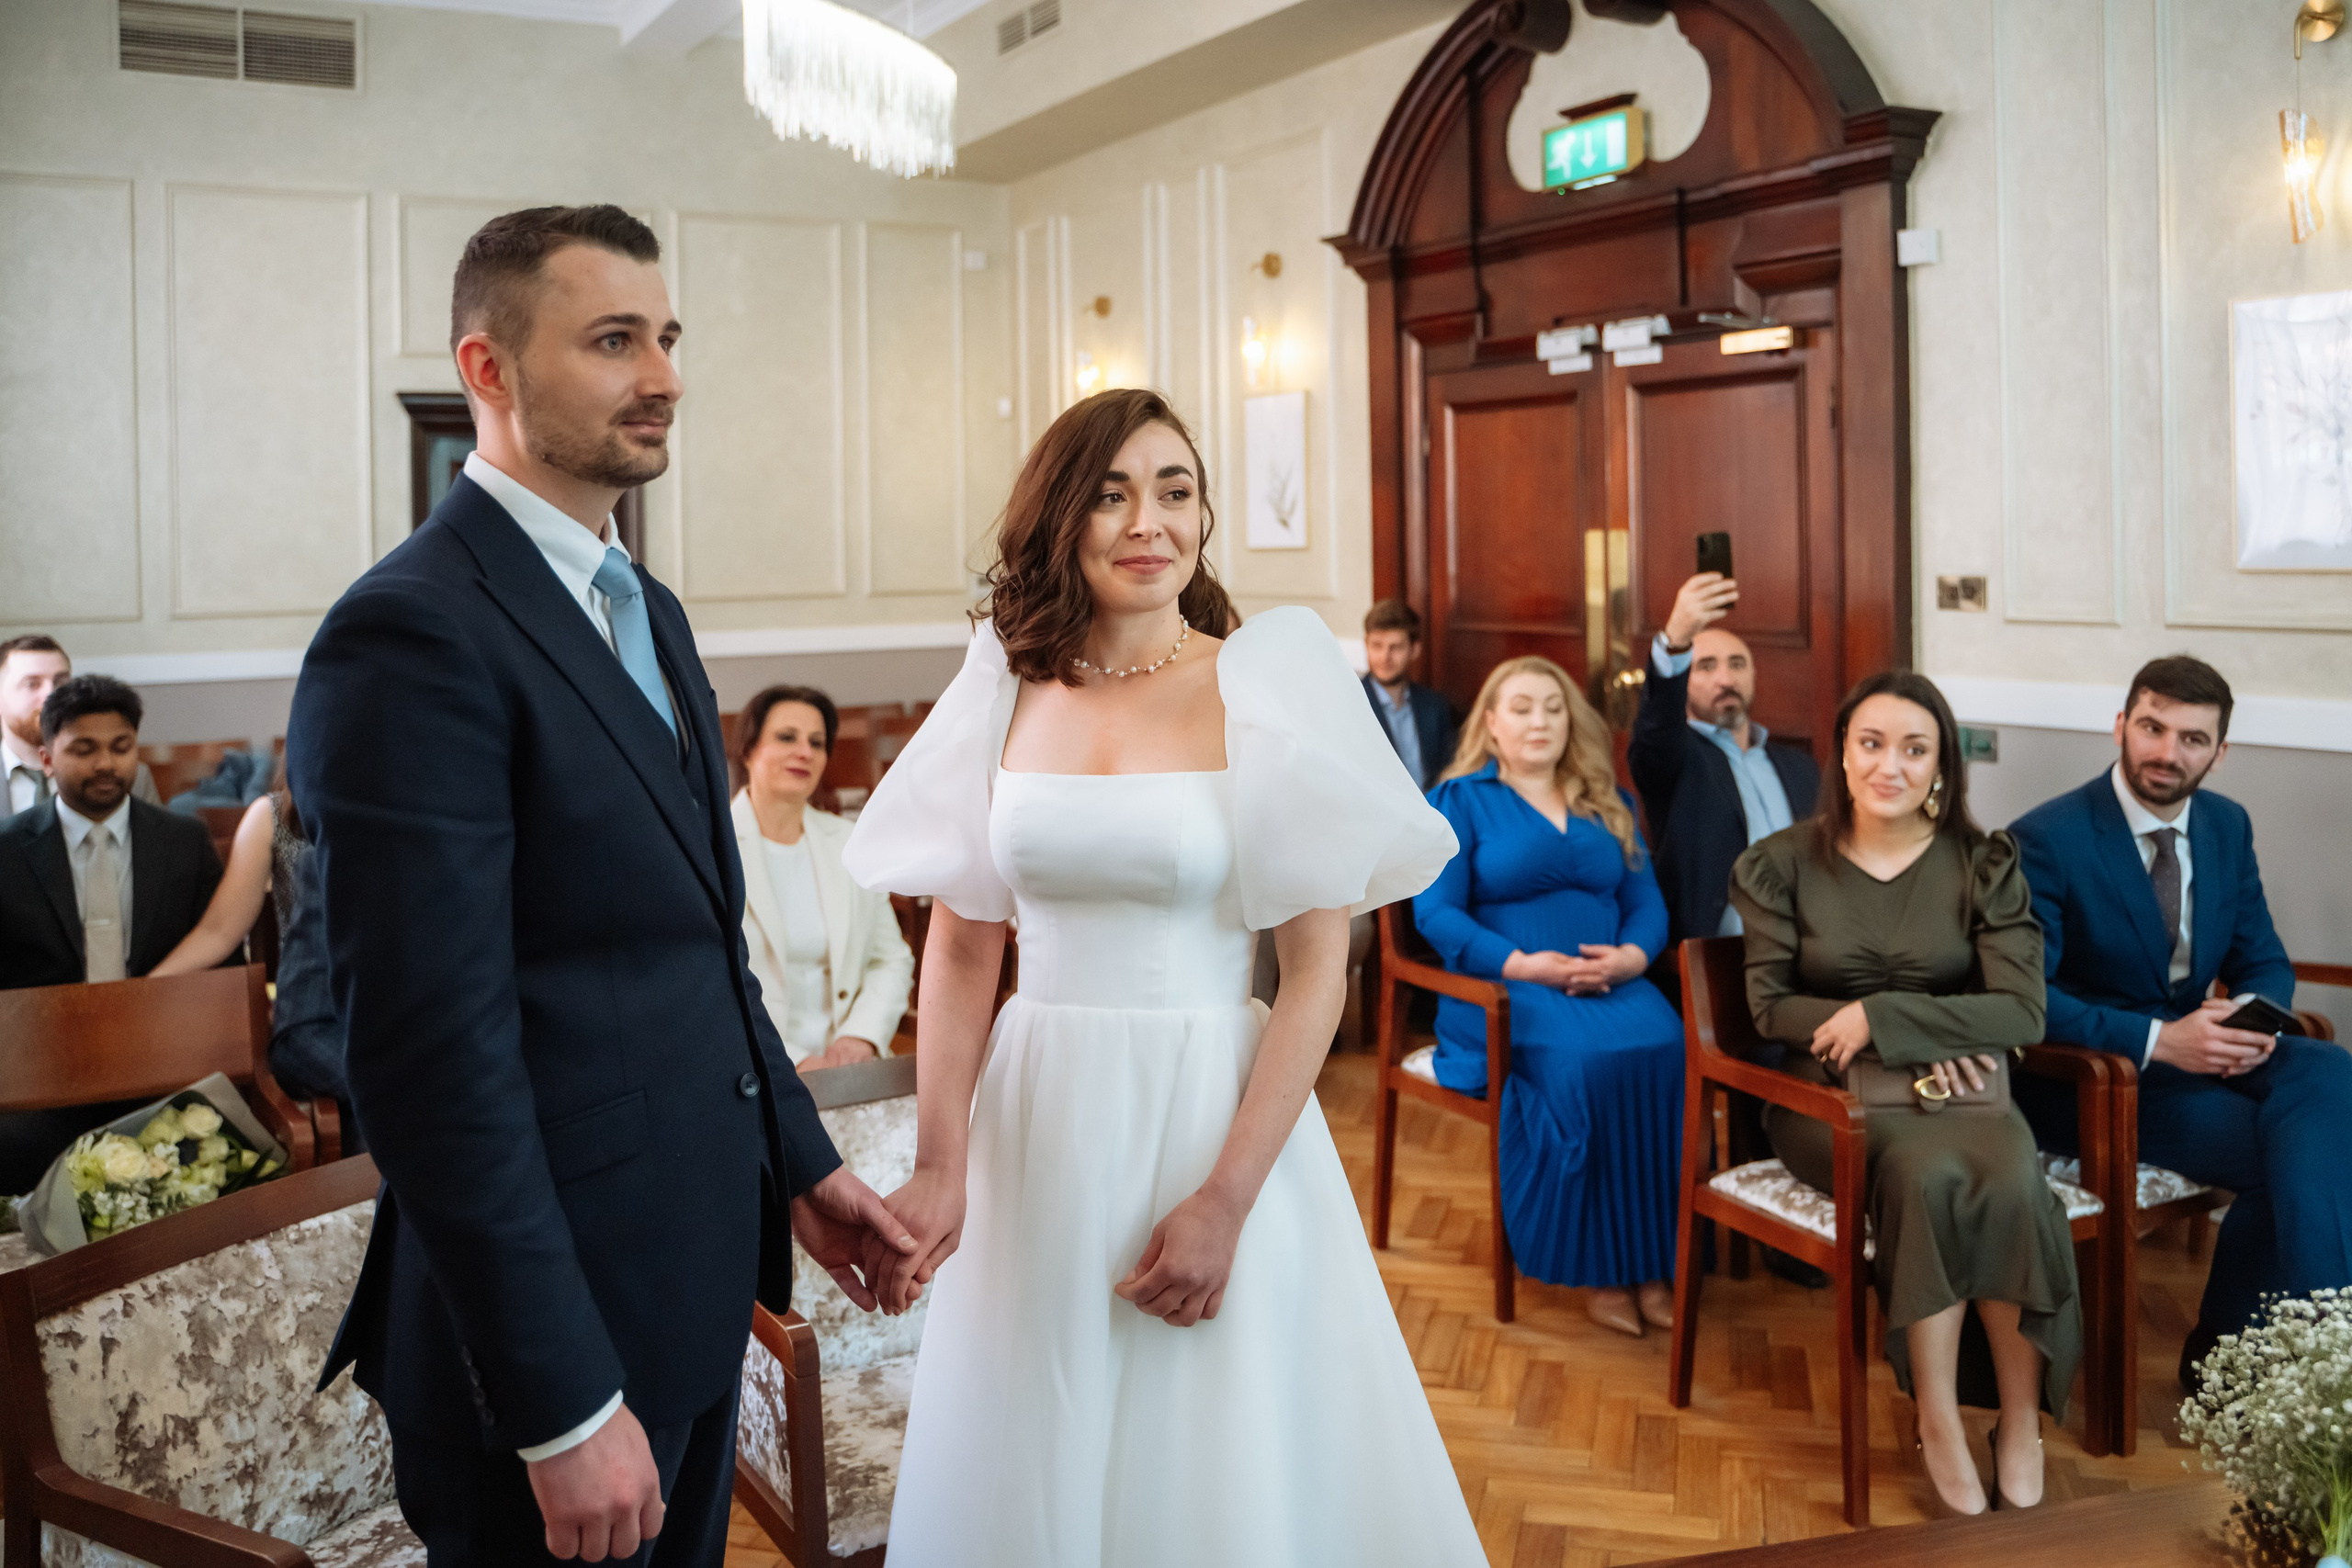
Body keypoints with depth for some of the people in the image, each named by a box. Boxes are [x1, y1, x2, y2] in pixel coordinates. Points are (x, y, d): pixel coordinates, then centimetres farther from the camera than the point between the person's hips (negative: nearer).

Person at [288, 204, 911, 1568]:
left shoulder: (648, 611, 11)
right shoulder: (414, 634, -19)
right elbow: (429, 1053, -23)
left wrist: (800, 1160, 14)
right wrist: (561, 1410, -22)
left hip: (693, 1281, 9)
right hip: (558, 1320, -8)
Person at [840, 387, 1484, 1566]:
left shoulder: (1265, 690, -8)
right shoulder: (1003, 695, 2)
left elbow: (1317, 970, -9)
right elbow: (960, 947, 5)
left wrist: (1224, 1202, -14)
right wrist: (940, 1168, -3)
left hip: (1218, 1115, -3)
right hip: (1036, 1121, 3)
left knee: (1224, 1465, 11)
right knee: (1034, 1470, 17)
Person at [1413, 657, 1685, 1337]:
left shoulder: (1609, 803, 22)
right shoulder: (1458, 800, 8)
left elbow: (1647, 902, 14)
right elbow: (1436, 912, -3)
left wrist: (1631, 955, -9)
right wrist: (1523, 964, -16)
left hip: (1612, 983, 4)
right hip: (1504, 988, -4)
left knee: (1666, 1052, -29)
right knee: (1580, 1061, -35)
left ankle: (1653, 1260, -22)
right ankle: (1597, 1265, -22)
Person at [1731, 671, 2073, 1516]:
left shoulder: (1985, 864, 4)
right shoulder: (1782, 864, 5)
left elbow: (2022, 1011, -5)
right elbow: (1771, 1005, -1)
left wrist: (1880, 1017, -15)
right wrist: (1925, 1041, -10)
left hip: (1958, 1083, 1)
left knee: (2012, 1181, -32)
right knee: (1928, 1173, -33)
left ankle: (2022, 1423, -18)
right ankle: (1937, 1422, -20)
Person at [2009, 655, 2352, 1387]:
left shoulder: (2228, 825, 7)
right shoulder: (2045, 840, -13)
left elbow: (2264, 962, 11)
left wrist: (2255, 1023, -13)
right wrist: (2159, 1041, -28)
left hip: (2197, 1045, 6)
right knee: (2287, 1152, -25)